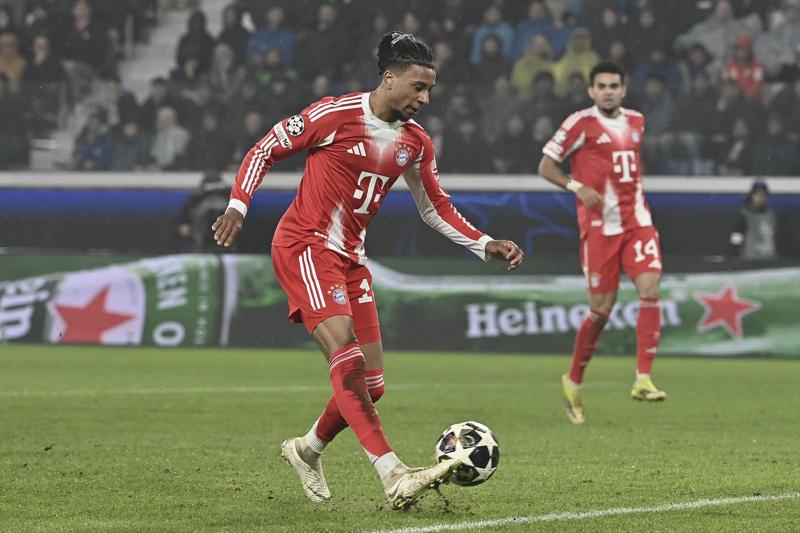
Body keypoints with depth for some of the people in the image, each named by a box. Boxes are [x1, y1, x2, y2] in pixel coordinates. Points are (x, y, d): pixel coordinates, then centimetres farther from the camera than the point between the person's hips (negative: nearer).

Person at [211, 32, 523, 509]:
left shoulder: (415, 143, 6)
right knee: (346, 355, -25)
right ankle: (394, 476, -33)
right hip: (303, 246, -7)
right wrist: (238, 205, -14)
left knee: (369, 384, 3)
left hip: (350, 257, 7)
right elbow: (265, 150, -3)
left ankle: (308, 450, 31)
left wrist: (486, 246, 5)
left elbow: (437, 209, 17)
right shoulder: (334, 114, -12)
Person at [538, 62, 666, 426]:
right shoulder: (581, 123, -4)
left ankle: (643, 380, -16)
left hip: (637, 220, 5)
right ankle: (574, 381, 20)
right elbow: (546, 166, -2)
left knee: (650, 290, -15)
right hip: (599, 224, -5)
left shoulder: (636, 121, 13)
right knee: (602, 309, -2)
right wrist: (577, 187, -17)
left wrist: (635, 189, 15)